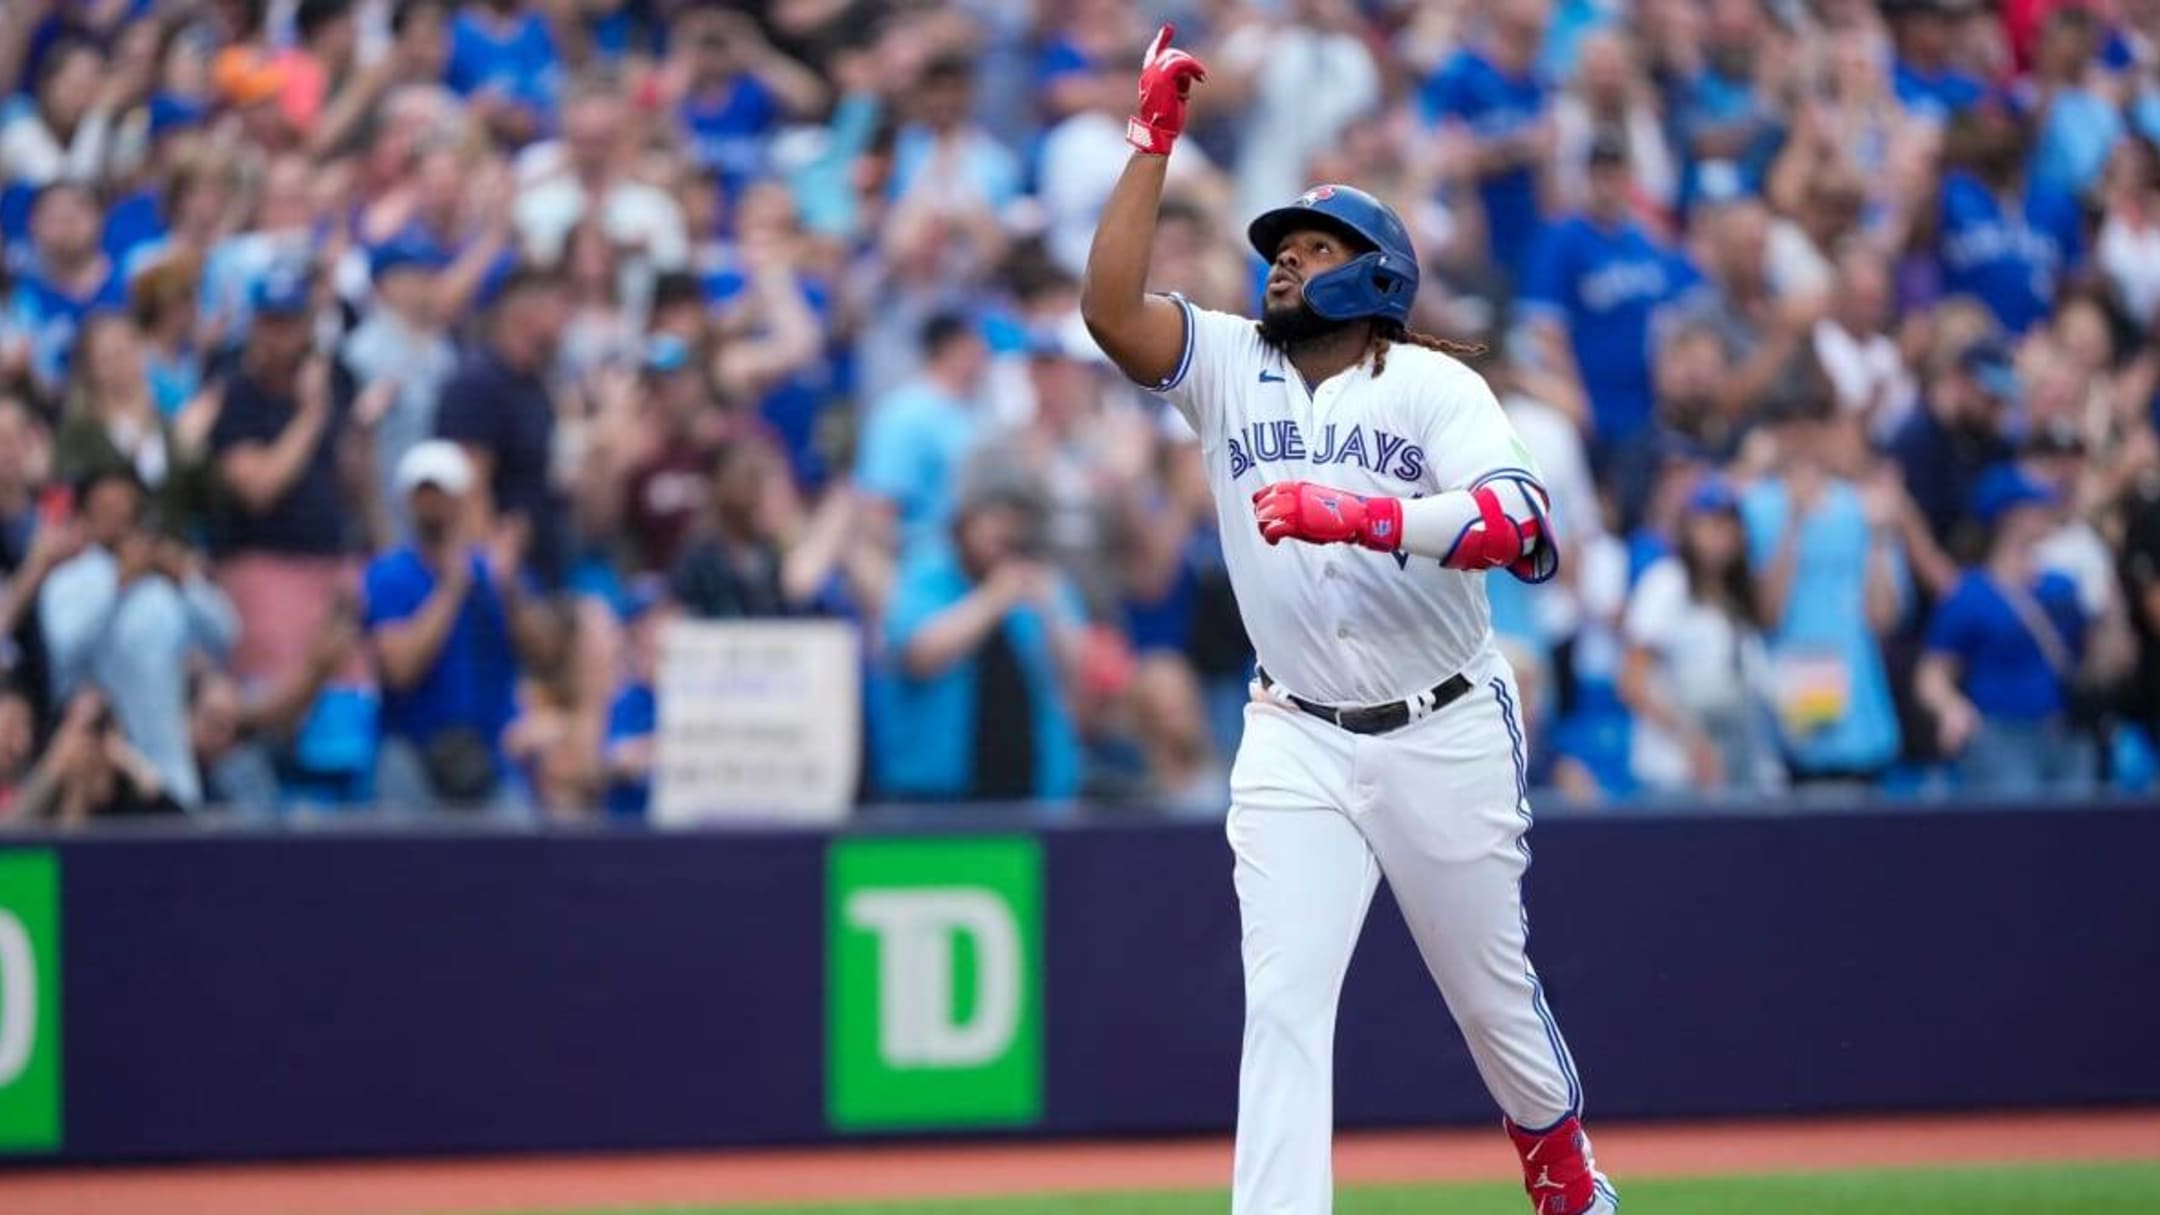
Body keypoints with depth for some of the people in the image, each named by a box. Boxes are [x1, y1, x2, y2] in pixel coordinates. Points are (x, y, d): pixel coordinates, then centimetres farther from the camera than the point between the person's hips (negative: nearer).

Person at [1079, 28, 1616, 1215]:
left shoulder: (1434, 386, -6)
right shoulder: (1229, 368, 3)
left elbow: (1521, 526, -22)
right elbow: (1109, 306, -14)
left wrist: (1363, 518, -34)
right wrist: (1153, 138, -16)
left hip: (1445, 732, -2)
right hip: (1296, 744, 2)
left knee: (1493, 993, 14)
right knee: (1281, 1005, -11)